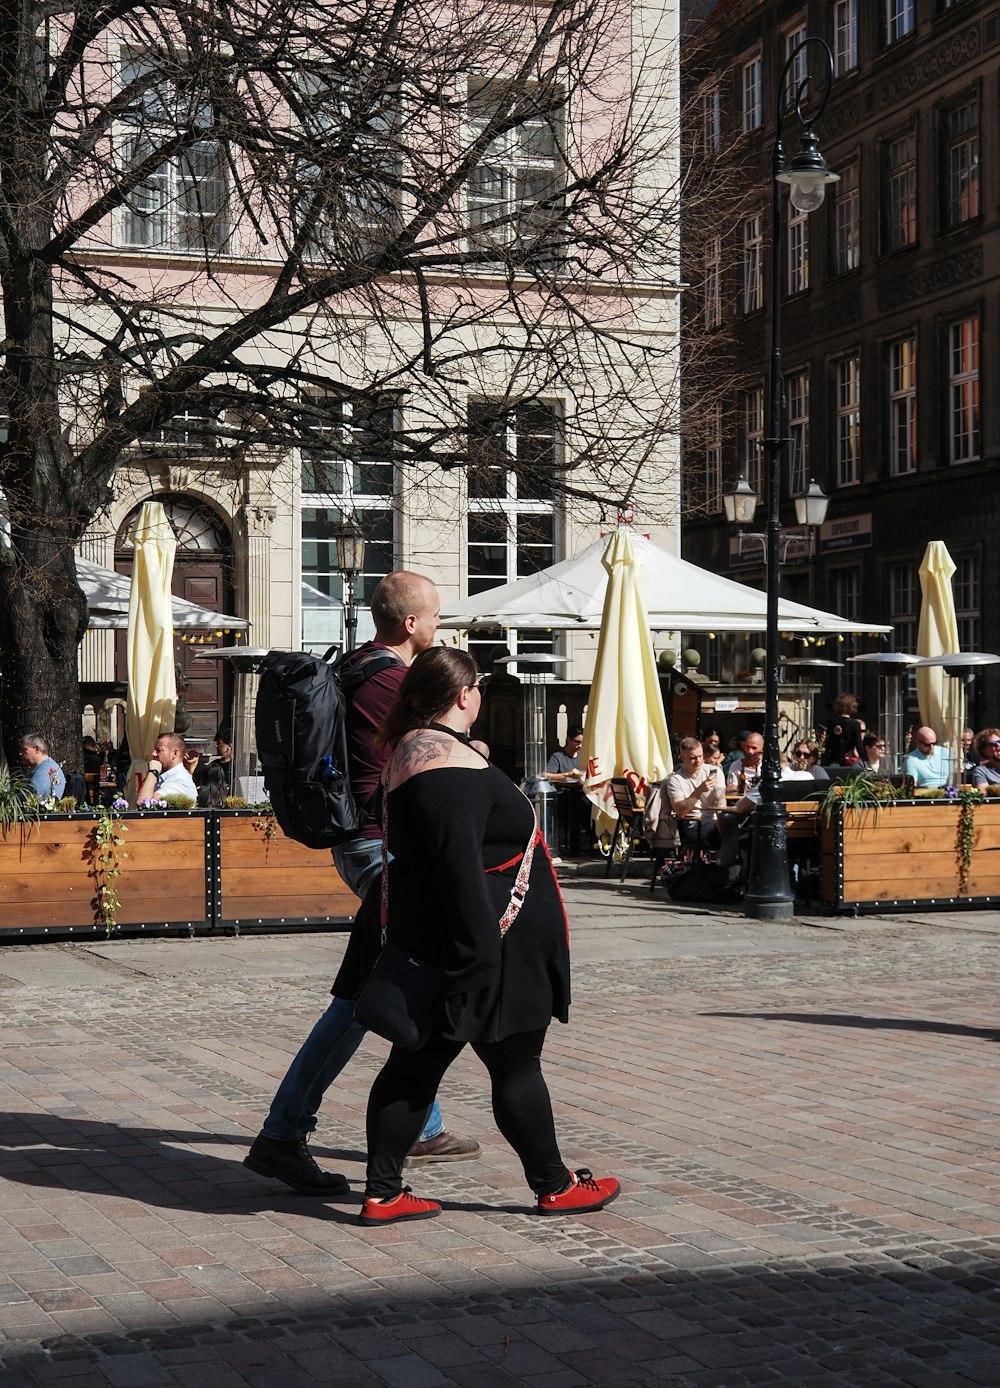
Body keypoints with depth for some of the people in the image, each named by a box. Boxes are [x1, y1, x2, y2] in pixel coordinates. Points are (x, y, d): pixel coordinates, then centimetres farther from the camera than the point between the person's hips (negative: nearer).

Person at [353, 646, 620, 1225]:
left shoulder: (414, 747, 13)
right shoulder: (451, 764, -21)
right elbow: (459, 867, -27)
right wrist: (481, 959, -26)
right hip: (489, 943, -10)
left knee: (417, 1063, 9)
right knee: (516, 1065, 4)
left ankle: (383, 1194, 12)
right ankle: (555, 1186, 18)